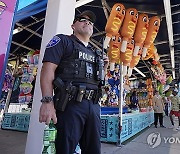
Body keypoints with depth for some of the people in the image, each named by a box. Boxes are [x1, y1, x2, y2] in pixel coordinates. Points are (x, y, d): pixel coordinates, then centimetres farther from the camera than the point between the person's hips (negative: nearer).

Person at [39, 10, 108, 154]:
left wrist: (104, 67, 11)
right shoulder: (63, 40, 6)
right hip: (70, 104, -6)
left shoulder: (96, 53, 23)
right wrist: (47, 101, -18)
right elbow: (48, 69, -7)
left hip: (93, 105, 7)